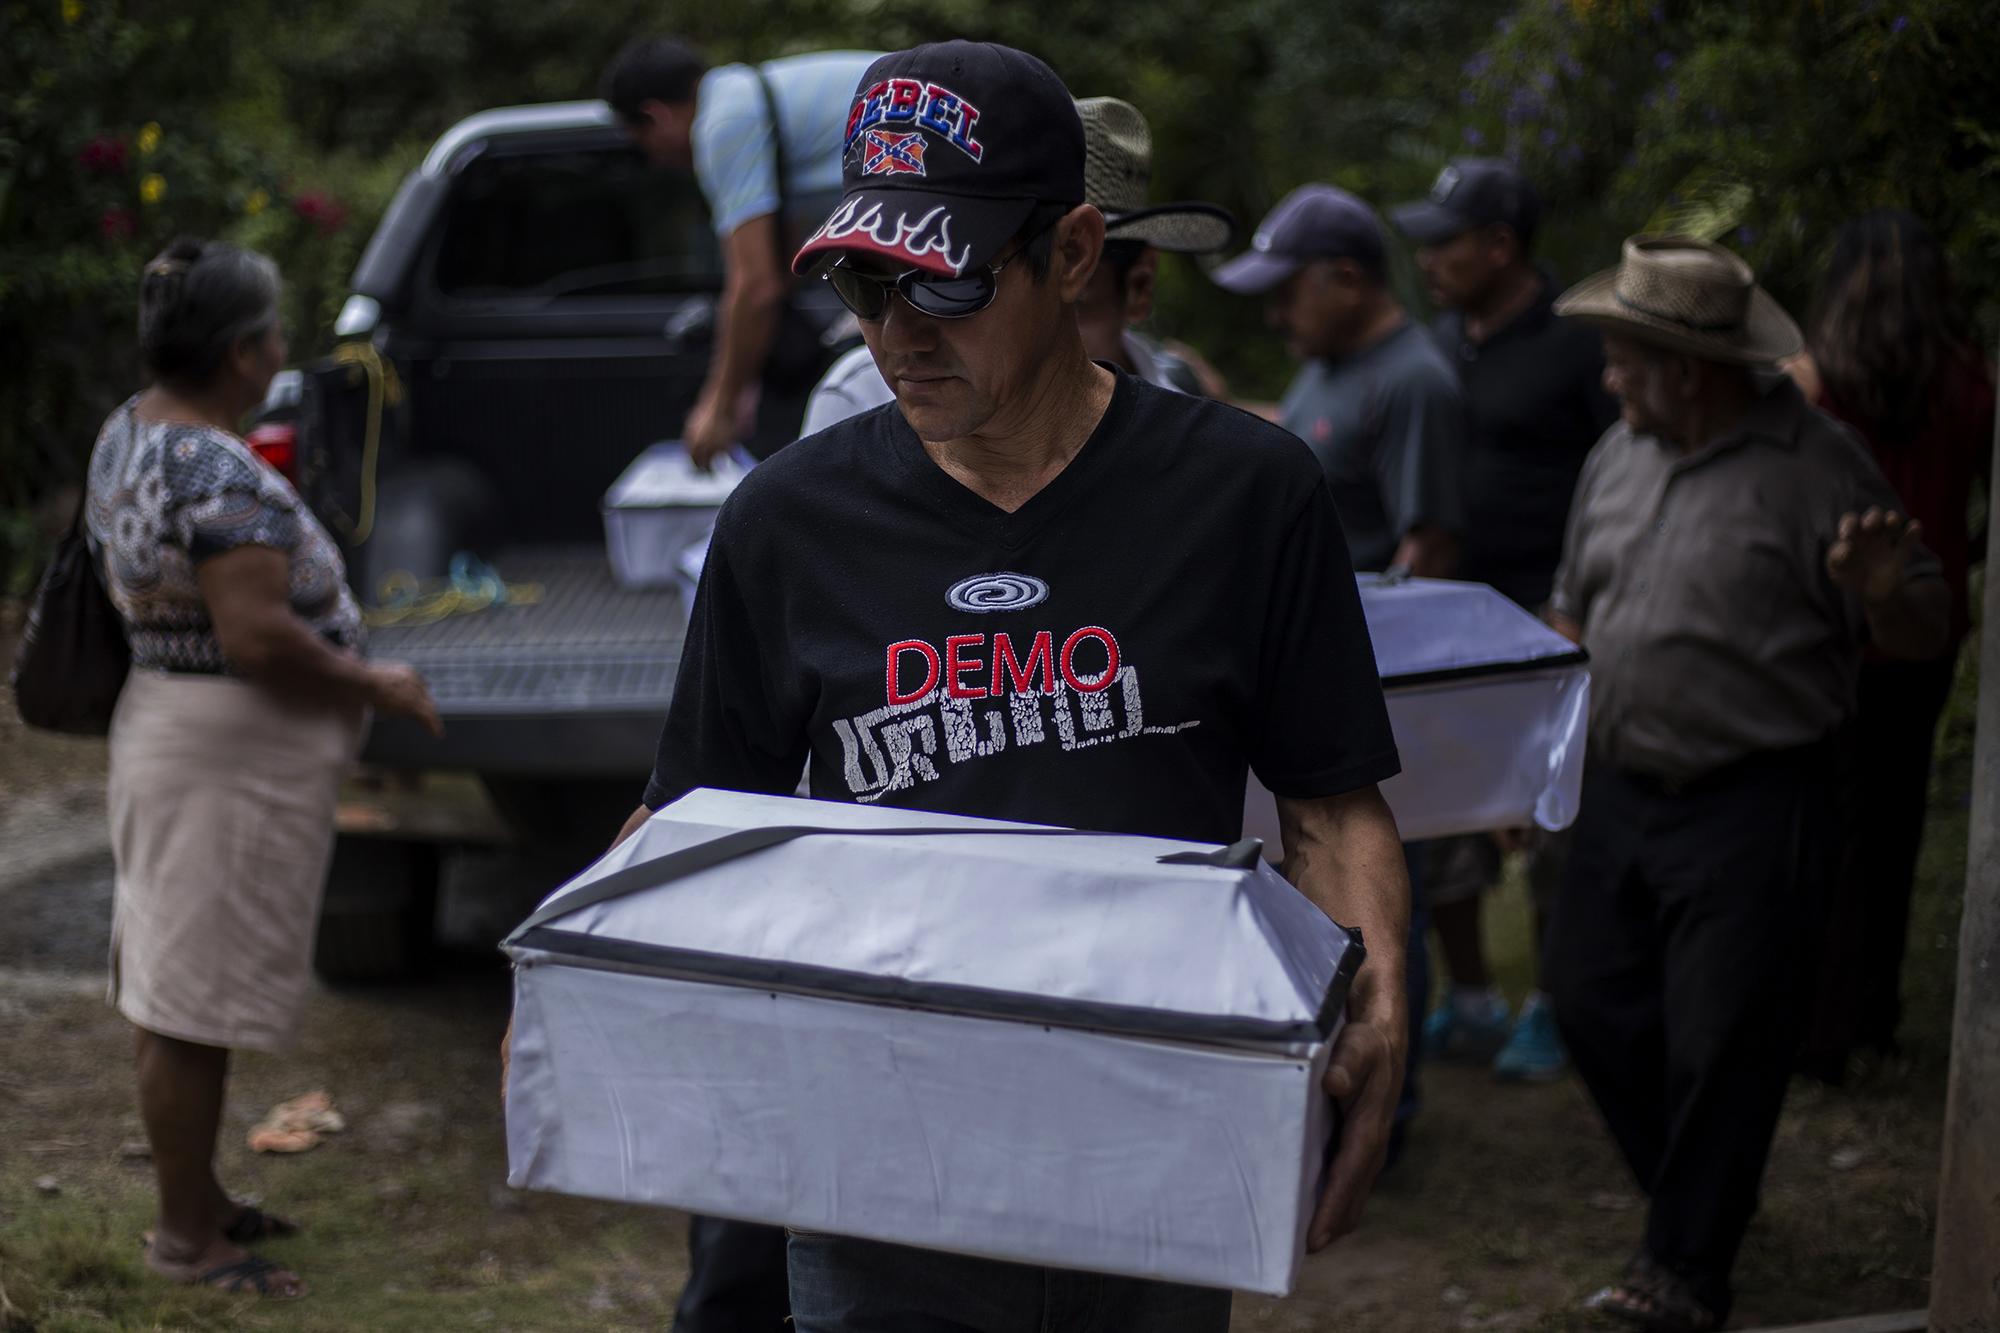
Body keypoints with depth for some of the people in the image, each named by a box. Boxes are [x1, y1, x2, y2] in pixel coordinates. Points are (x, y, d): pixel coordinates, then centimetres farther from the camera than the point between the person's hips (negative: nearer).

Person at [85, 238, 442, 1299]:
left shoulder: (126, 436, 8)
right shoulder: (220, 474, -24)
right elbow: (256, 634, -29)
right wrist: (372, 683, -15)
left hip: (164, 724, 11)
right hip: (230, 759, -11)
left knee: (172, 988, 18)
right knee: (193, 1006, -1)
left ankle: (193, 1201, 31)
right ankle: (185, 1239, 8)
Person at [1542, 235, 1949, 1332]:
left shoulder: (1814, 468, -12)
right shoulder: (1618, 457, 9)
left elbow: (1923, 637, -10)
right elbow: (1574, 615, 21)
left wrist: (1885, 591, -31)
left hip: (1752, 806, -7)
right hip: (1620, 791, 7)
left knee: (1721, 1039, -2)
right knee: (1594, 1006, 11)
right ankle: (1699, 1192, 32)